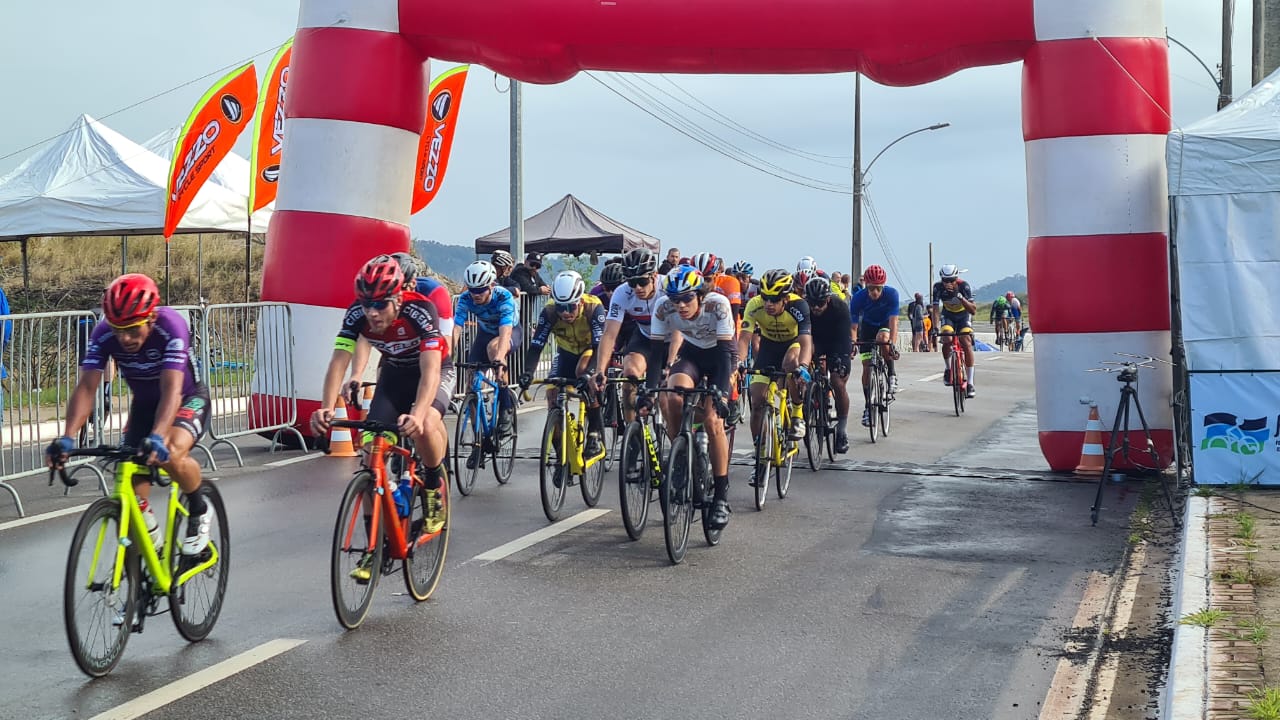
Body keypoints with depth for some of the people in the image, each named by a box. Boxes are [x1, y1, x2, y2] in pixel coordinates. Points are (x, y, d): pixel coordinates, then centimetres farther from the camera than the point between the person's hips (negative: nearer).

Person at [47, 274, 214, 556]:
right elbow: (86, 387, -29)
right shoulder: (103, 335, -23)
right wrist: (67, 438, -44)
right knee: (131, 483, -8)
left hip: (188, 399, -4)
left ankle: (200, 511, -6)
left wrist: (157, 437, -59)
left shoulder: (170, 327, -34)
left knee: (171, 453, -33)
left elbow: (172, 390, -43)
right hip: (144, 404, 5)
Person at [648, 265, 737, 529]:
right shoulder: (663, 307, -24)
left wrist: (721, 391, -45)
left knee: (712, 420, -20)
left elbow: (726, 351, -34)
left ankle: (721, 496, -12)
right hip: (691, 352, 3)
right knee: (673, 399, -28)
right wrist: (648, 388, -32)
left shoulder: (718, 304, -32)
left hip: (717, 354, -3)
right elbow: (657, 350, -21)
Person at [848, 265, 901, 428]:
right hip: (867, 325, 1)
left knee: (882, 338, -36)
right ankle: (868, 406, 5)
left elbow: (893, 321, -36)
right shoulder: (858, 298, -28)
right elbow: (853, 326, -26)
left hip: (885, 324, -1)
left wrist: (893, 344, -49)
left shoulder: (891, 294, -31)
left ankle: (892, 375, -14)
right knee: (867, 366, -7)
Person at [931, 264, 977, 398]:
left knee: (967, 343, -22)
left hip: (963, 317, -1)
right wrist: (935, 328, -40)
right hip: (948, 317, 1)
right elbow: (936, 309, -26)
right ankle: (948, 369, -3)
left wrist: (961, 298, -44)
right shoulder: (938, 287, -23)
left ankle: (970, 383, -17)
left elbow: (973, 310, -29)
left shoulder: (963, 286, -26)